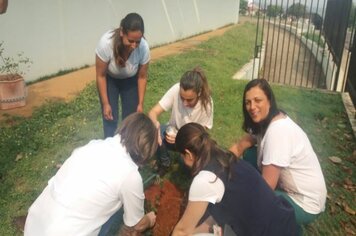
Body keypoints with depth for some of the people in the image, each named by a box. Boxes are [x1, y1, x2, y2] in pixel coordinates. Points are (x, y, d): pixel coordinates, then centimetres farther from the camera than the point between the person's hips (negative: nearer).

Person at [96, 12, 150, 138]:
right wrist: (105, 104, -19)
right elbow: (101, 76, -23)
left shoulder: (144, 47, -32)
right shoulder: (106, 43, -38)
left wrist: (140, 103, -11)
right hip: (109, 79, -1)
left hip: (130, 80, 1)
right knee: (110, 118, -4)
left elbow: (142, 77, -14)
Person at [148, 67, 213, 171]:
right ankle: (164, 162, 0)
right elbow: (153, 112, -26)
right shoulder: (176, 90, -27)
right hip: (173, 131, 1)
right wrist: (155, 123, -50)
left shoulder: (206, 102, -27)